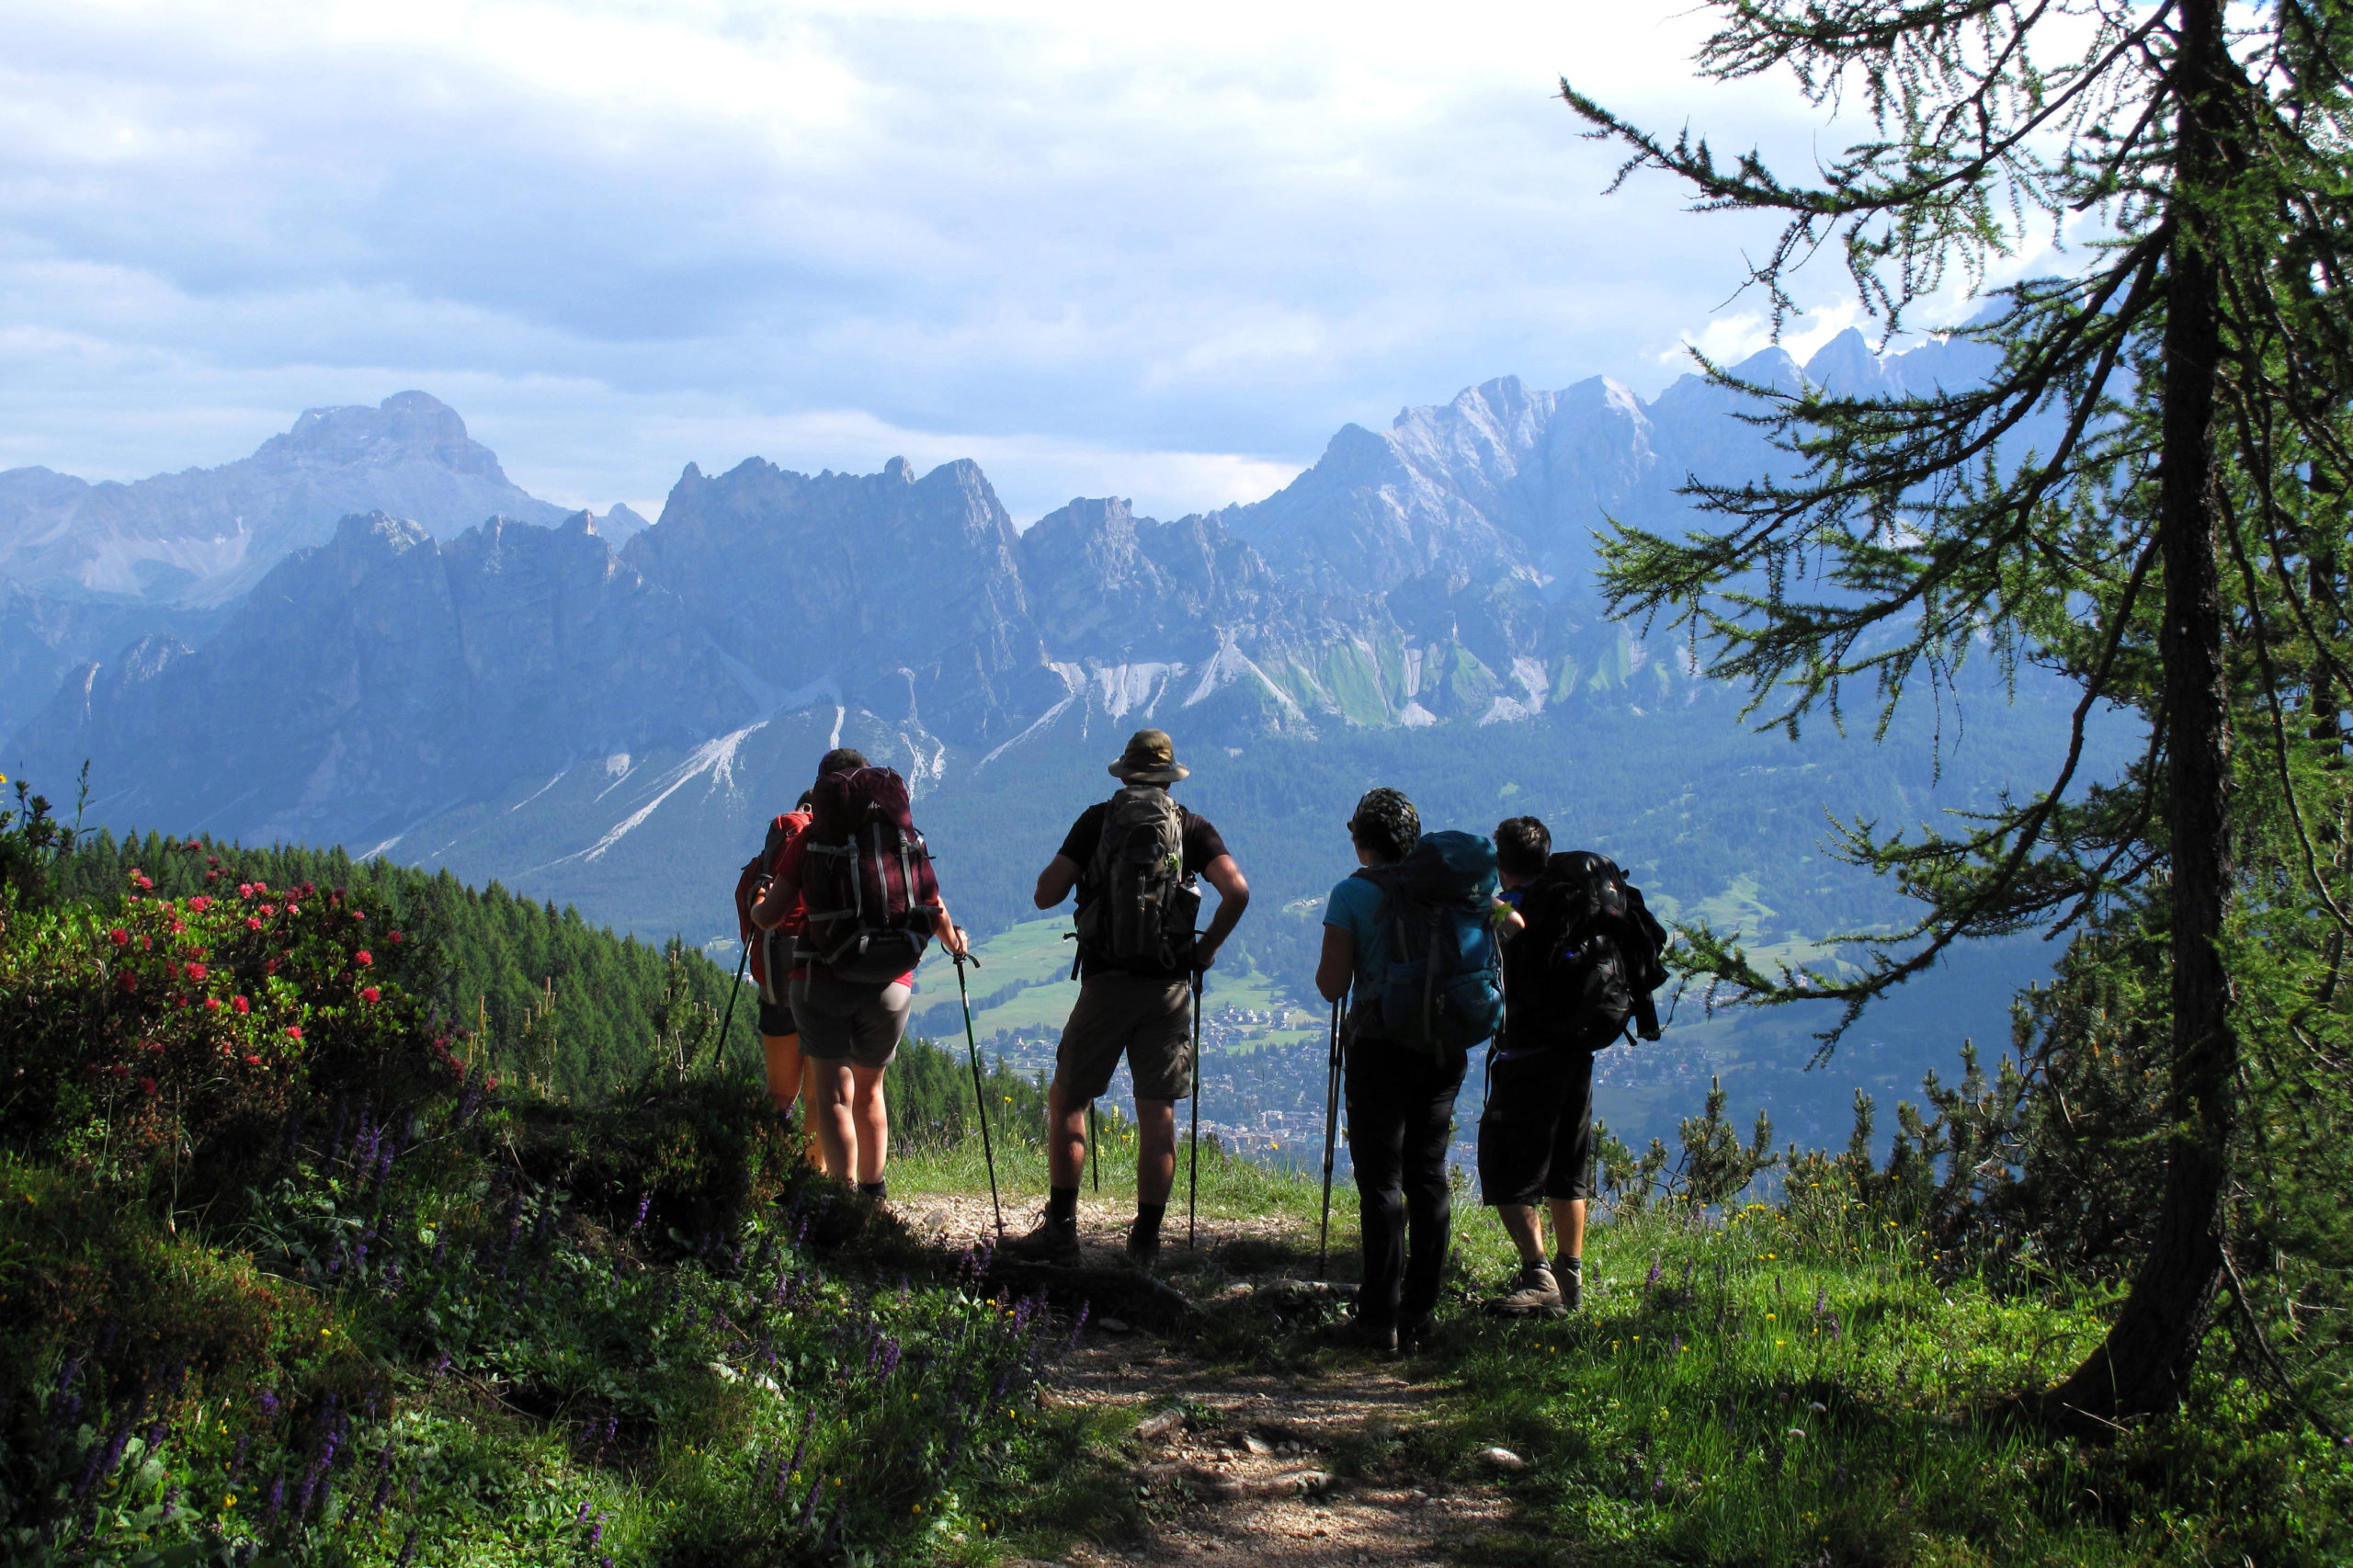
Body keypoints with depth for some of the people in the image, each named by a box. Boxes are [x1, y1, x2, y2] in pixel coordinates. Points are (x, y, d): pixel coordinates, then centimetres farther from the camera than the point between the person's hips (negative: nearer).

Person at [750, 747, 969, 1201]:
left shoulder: (811, 840, -2)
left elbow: (767, 917, -3)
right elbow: (933, 910, 2)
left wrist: (759, 904, 21)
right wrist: (954, 940, 24)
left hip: (821, 980, -3)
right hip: (890, 983, 3)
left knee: (833, 1096, -2)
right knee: (869, 1088, 20)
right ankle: (873, 1194, 29)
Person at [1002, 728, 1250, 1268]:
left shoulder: (1097, 820, 3)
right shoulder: (1193, 827, 6)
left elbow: (1046, 895, -2)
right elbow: (1237, 891, -9)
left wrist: (1072, 862, 18)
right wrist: (1208, 948, 5)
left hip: (1106, 981, -1)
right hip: (1169, 986, 1)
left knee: (1066, 1101, 10)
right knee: (1158, 1114, 6)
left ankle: (1061, 1231, 7)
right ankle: (1145, 1242, 7)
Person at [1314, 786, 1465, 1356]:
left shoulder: (1352, 894, -8)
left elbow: (1332, 986, -11)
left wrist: (1327, 962, 10)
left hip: (1381, 1050, -5)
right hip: (1444, 1047, 5)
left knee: (1381, 1182, -1)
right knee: (1429, 1176, 11)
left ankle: (1381, 1321, -1)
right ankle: (1421, 1315, 15)